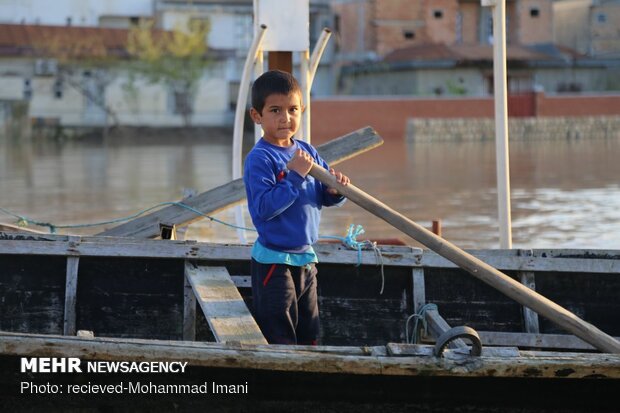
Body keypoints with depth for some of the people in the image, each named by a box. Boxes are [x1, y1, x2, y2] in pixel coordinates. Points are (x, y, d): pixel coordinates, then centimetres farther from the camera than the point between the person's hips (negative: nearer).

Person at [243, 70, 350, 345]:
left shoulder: (307, 152, 4)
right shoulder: (259, 159, -17)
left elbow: (325, 198, 10)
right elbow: (263, 208, -27)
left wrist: (334, 190, -13)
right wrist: (295, 176, -29)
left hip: (306, 258, 7)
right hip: (274, 261, -7)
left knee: (308, 337, 18)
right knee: (280, 340, 1)